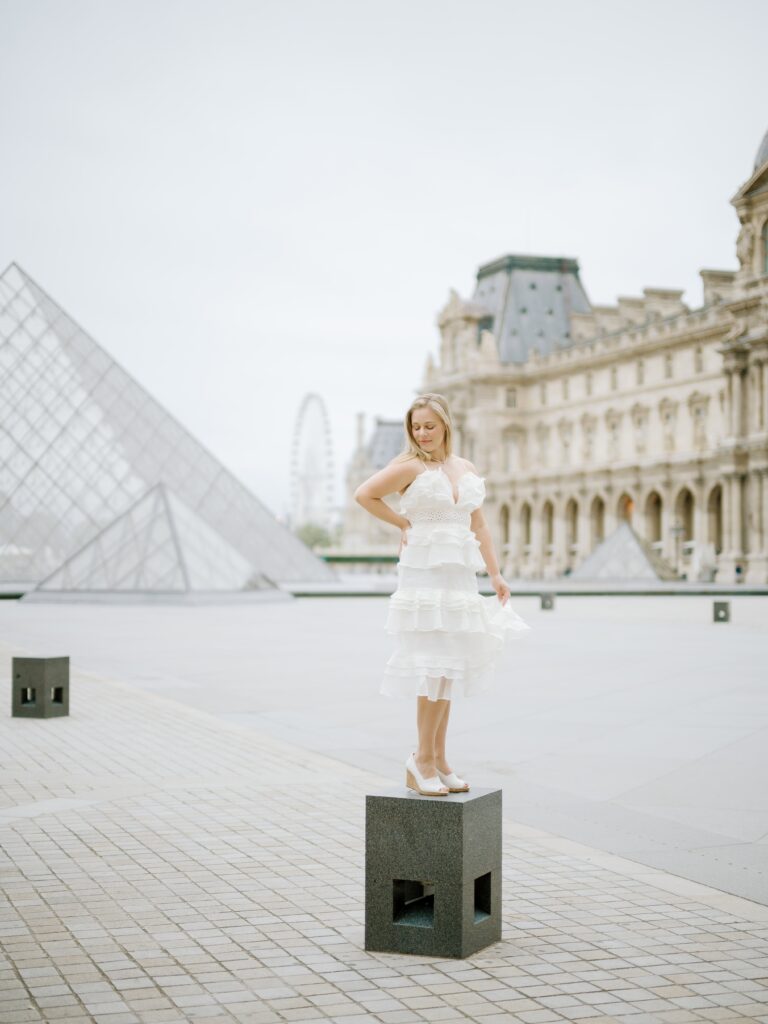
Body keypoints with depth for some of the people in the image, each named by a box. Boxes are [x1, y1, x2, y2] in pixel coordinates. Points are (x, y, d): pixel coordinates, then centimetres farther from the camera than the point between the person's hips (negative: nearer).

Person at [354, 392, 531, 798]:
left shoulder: (466, 469, 13)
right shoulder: (410, 466, -5)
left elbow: (478, 525, 16)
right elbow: (364, 494, -9)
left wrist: (496, 574, 11)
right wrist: (404, 523, -5)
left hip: (460, 576, 6)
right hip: (424, 573, -6)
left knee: (449, 670, 8)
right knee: (435, 667, -9)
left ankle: (438, 760, 15)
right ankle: (422, 759, 1)